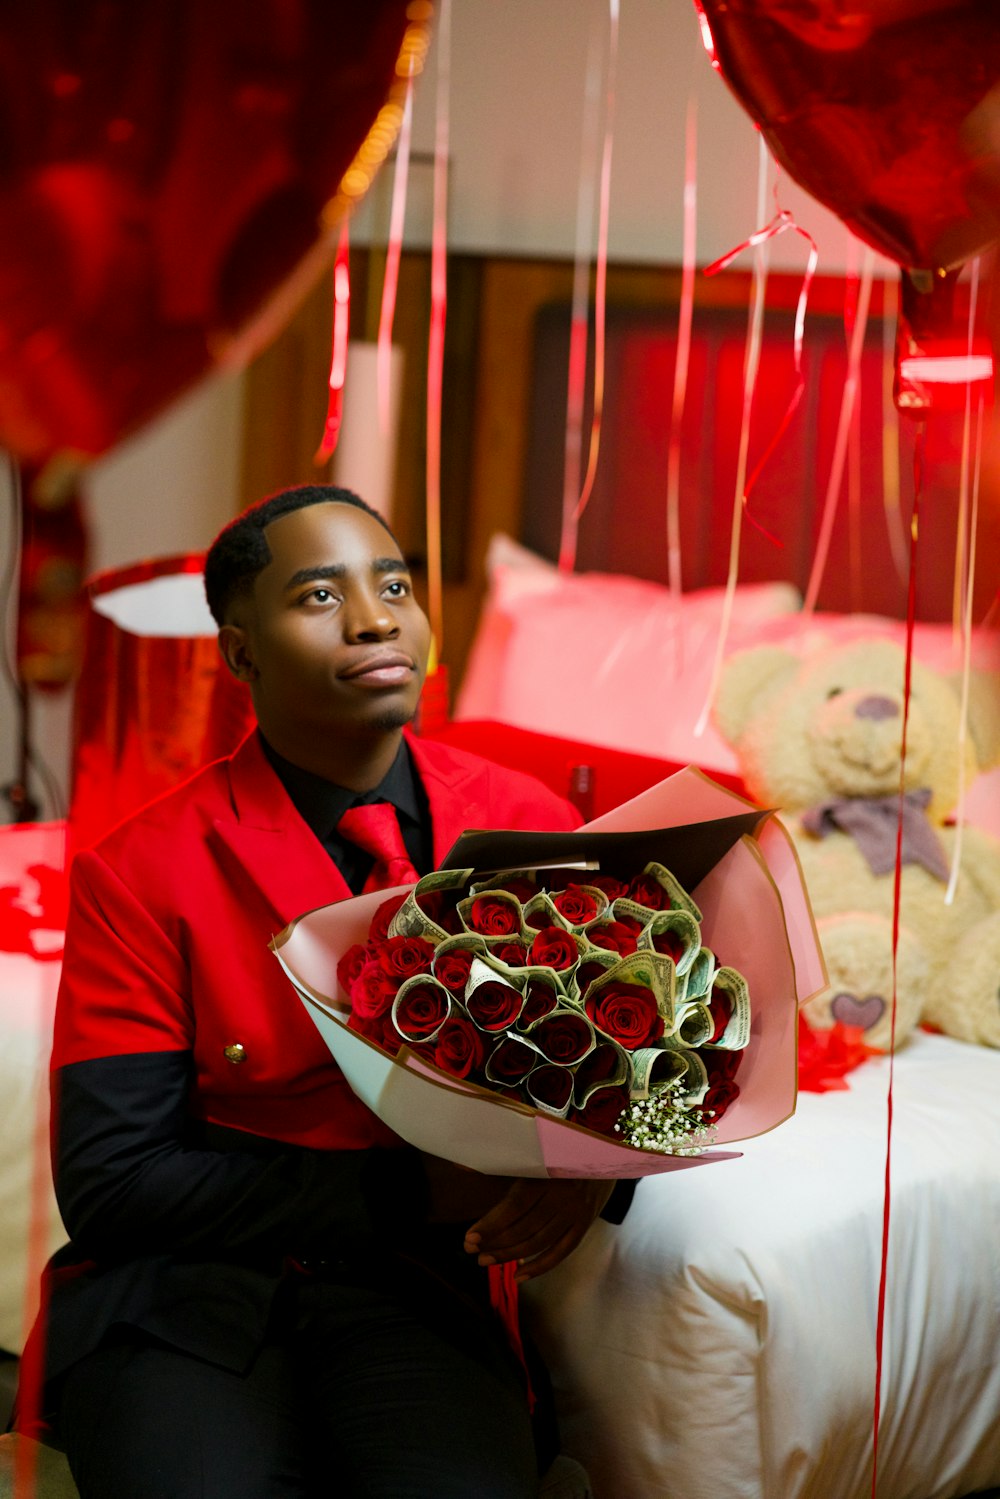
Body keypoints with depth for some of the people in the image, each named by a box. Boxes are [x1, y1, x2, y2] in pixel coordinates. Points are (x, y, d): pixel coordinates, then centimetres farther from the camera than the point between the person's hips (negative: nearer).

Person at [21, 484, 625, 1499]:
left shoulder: (530, 827, 4)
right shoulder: (140, 872, -5)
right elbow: (110, 1184, -9)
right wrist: (413, 1190, -15)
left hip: (409, 1290, 2)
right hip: (180, 1287, -1)